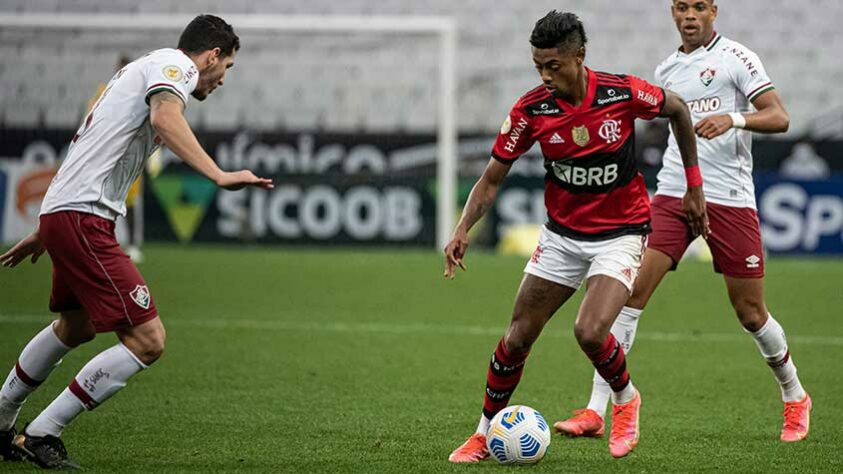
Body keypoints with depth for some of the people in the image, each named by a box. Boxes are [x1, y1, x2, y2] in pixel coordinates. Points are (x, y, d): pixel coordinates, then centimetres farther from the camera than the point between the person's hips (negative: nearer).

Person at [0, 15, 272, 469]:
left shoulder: (139, 70, 25)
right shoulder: (174, 64, -4)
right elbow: (164, 117, -28)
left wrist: (43, 234, 37)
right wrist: (219, 175, -38)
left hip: (60, 213, 11)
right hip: (83, 218, -11)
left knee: (76, 327, 32)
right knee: (147, 340, -13)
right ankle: (41, 434, -6)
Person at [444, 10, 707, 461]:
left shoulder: (624, 93, -19)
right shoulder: (531, 109, -13)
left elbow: (677, 109, 3)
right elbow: (492, 178, -4)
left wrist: (694, 183, 7)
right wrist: (463, 229, -20)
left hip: (620, 234, -3)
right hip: (561, 234, 3)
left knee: (590, 332, -23)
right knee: (517, 339, 2)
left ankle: (625, 398, 8)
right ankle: (485, 433, 22)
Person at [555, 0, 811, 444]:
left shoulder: (736, 57, -3)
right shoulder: (666, 70, 14)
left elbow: (779, 118, -11)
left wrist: (733, 118, -28)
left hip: (730, 200, -4)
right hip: (673, 193, 4)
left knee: (750, 312, 3)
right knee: (631, 288, -12)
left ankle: (795, 398, 29)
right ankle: (595, 411, -14)